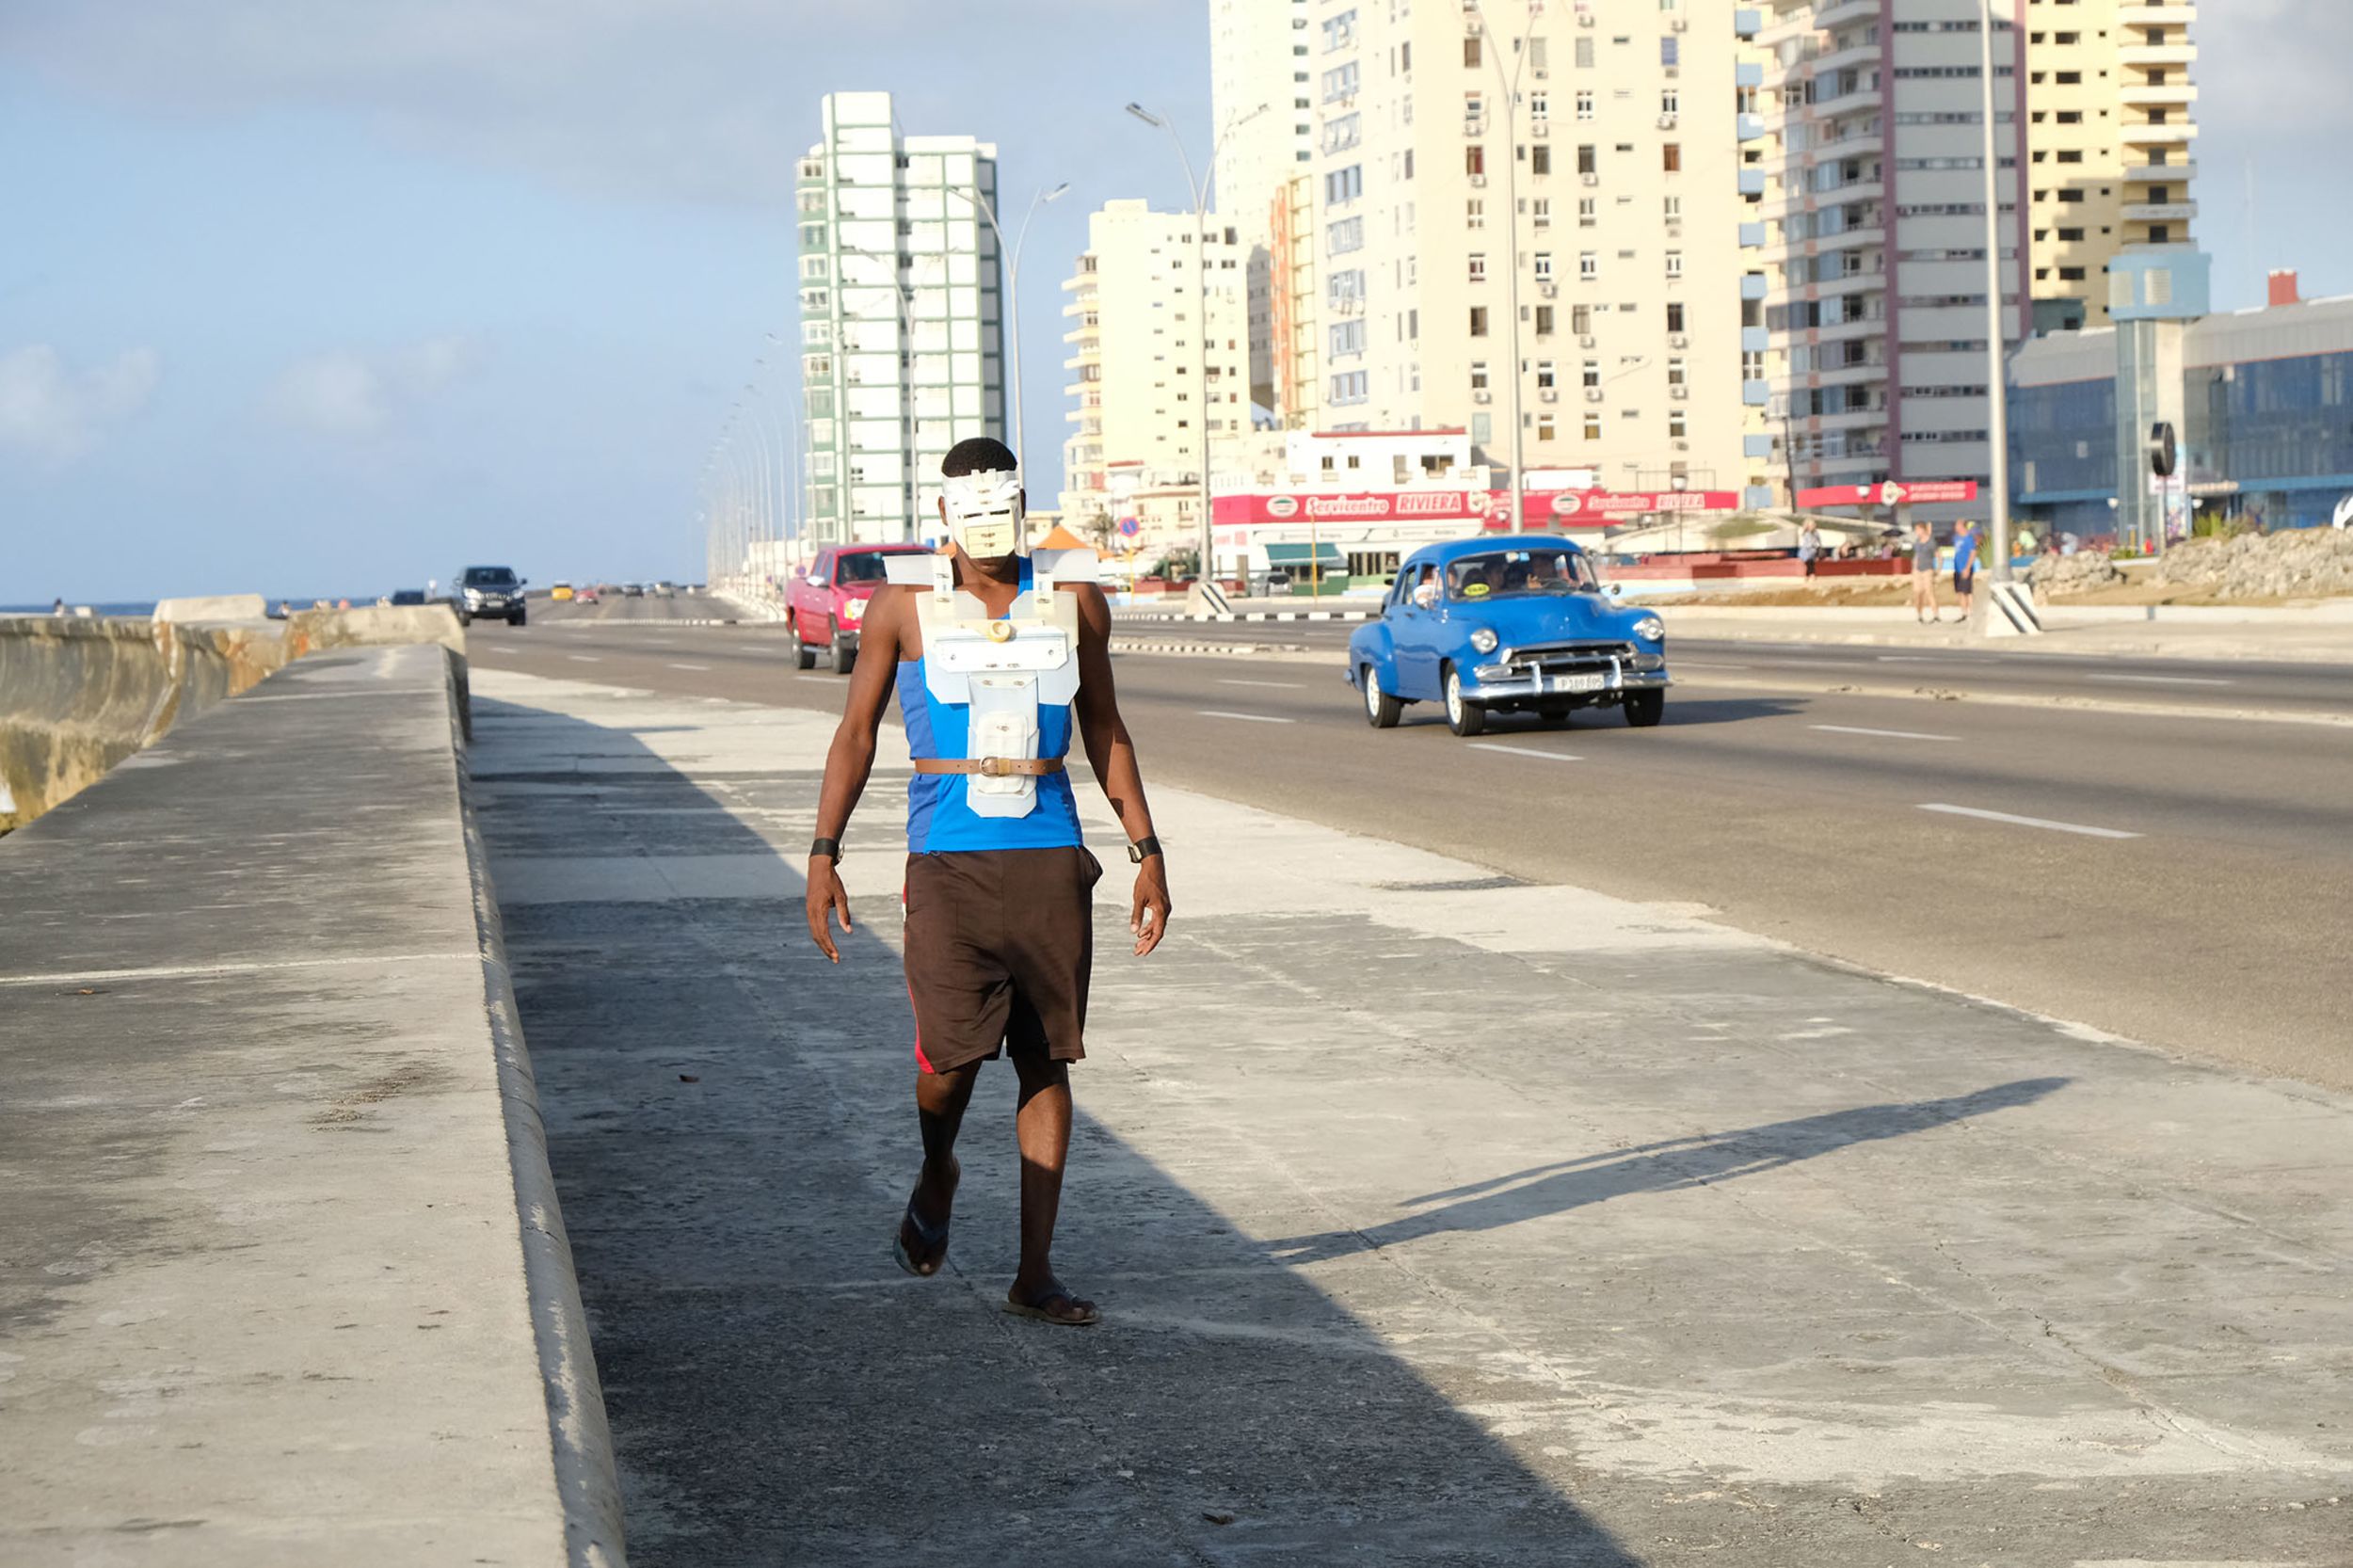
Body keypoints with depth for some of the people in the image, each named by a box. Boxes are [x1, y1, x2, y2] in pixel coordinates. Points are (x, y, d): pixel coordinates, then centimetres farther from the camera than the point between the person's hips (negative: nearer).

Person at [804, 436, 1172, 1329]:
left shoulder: (1075, 602, 8)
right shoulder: (904, 605, 2)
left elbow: (1104, 731, 16)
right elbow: (857, 731, 6)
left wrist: (1147, 850, 12)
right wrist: (823, 854, 0)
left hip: (1051, 859, 2)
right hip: (948, 860, -2)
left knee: (1047, 1060, 1)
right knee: (950, 1053, -11)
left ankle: (1035, 1274, 6)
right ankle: (936, 1176, 24)